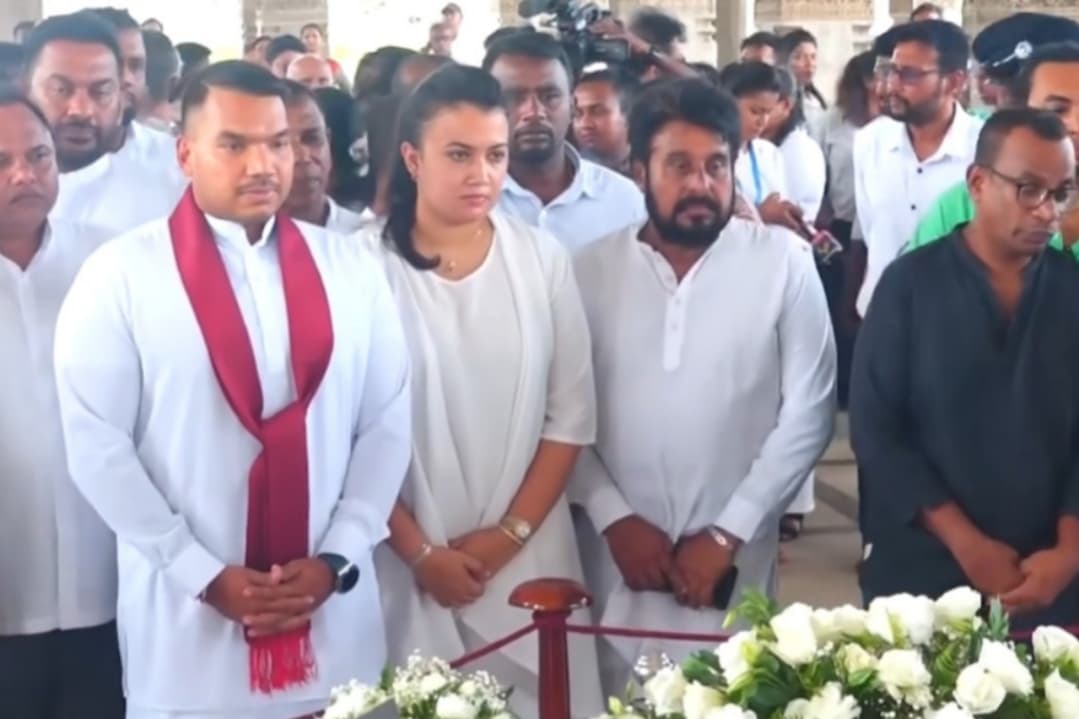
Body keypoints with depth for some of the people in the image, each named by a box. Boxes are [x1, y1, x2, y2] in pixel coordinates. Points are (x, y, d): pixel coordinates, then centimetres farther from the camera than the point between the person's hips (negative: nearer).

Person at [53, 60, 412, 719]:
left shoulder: (351, 268, 4)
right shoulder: (120, 275, -4)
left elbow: (388, 423, 3)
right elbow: (96, 443, -7)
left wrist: (336, 559, -5)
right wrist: (202, 573, -11)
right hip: (186, 620, -2)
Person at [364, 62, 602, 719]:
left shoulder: (543, 258, 0)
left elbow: (571, 415, 2)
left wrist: (509, 533, -5)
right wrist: (420, 551, -7)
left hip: (530, 555, 2)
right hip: (407, 562, -2)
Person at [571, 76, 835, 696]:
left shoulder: (784, 262, -2)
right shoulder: (591, 268, 2)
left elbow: (808, 411, -4)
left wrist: (727, 533, -7)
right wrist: (613, 517, -8)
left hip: (735, 564, -1)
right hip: (616, 564, 2)